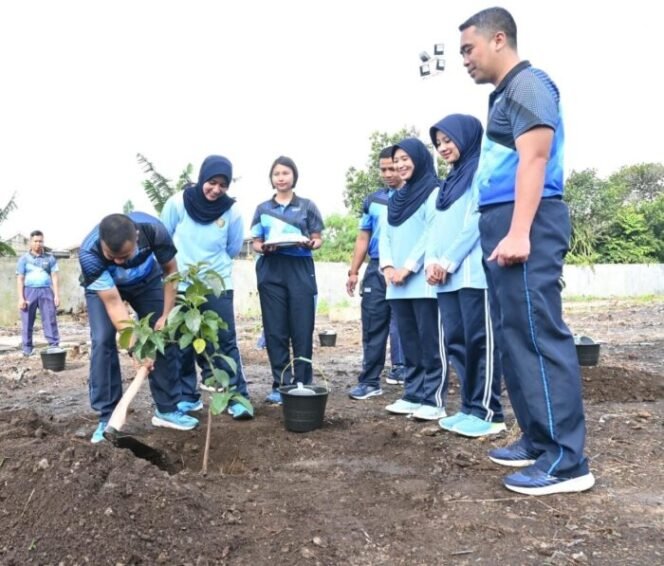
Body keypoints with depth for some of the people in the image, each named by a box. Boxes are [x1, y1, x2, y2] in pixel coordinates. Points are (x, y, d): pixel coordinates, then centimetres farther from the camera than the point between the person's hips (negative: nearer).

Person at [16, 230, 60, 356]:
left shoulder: (49, 258, 8)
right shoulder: (24, 259, 6)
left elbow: (54, 277, 6)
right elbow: (20, 279, 3)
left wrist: (57, 295, -2)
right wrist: (21, 298, -4)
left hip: (46, 291, 0)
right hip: (29, 291, 0)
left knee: (50, 321, -2)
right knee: (27, 322, 3)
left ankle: (54, 346, 0)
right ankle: (27, 348, 10)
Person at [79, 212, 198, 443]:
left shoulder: (153, 229, -37)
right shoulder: (88, 254, -40)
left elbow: (170, 270, -19)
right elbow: (113, 304, -36)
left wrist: (167, 315, -22)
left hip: (146, 280, 2)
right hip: (102, 287, -2)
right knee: (103, 341, -17)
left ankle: (167, 409, 5)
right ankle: (107, 418, -8)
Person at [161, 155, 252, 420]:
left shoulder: (231, 212, -7)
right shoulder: (177, 203, -7)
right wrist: (176, 265, 10)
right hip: (180, 285, 1)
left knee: (225, 341, -3)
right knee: (183, 344, 7)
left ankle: (237, 397, 2)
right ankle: (188, 396, 19)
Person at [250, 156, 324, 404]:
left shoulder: (307, 206, 9)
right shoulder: (262, 209, 14)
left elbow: (318, 239, 7)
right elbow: (255, 243, 12)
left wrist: (309, 243, -16)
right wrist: (264, 247, -11)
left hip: (300, 270, -2)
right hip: (271, 271, 2)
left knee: (302, 330, -3)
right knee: (275, 331, 1)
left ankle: (303, 384, 7)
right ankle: (280, 384, 9)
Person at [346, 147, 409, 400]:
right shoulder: (372, 200, 15)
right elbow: (363, 238, 16)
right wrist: (353, 271, 10)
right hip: (376, 269, 4)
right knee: (372, 326, 3)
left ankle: (402, 369, 12)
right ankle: (369, 381, 7)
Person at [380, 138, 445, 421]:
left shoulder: (433, 190, -1)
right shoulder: (397, 198, 21)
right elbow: (385, 235, 15)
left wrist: (407, 267, -14)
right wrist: (387, 266, -2)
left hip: (423, 279, -7)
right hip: (397, 283, 7)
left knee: (430, 341, -6)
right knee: (409, 342, 9)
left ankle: (434, 400, -3)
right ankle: (413, 395, 14)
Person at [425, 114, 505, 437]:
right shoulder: (447, 183, 24)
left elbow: (476, 222, -11)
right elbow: (434, 226, 18)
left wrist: (448, 262, -12)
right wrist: (431, 261, 1)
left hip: (474, 272, -8)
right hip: (446, 277, 8)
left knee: (479, 341, -6)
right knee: (455, 342, 7)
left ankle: (488, 413, -1)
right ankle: (470, 407, 15)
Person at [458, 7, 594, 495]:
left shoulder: (528, 84, -5)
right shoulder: (506, 94, 24)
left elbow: (534, 158, -17)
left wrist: (518, 232, -25)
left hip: (525, 225, -10)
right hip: (503, 224, 10)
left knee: (539, 336, -11)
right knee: (516, 336, 11)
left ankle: (566, 460, -7)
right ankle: (538, 440, 19)